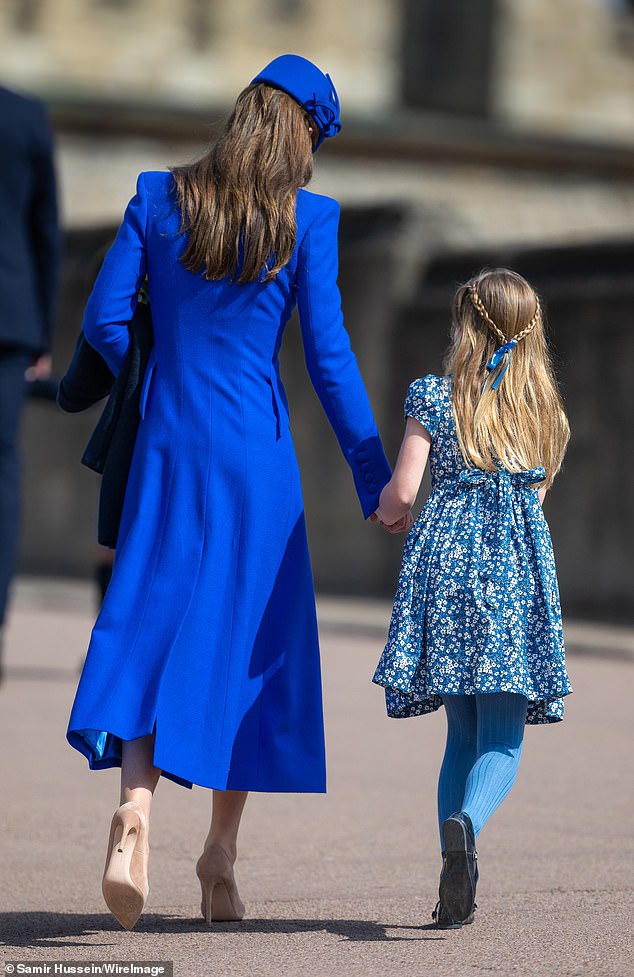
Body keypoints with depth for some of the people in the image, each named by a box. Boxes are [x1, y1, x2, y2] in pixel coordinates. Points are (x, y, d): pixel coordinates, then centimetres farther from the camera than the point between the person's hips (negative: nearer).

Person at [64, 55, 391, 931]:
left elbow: (104, 319, 1)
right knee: (245, 641, 10)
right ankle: (220, 857, 15)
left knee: (149, 631, 3)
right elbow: (330, 360, -6)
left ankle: (135, 806, -22)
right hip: (257, 459, -2)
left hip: (166, 448, 2)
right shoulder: (308, 219, -5)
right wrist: (377, 480, 1)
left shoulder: (159, 197, 2)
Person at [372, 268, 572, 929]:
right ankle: (467, 822, -33)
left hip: (445, 559, 0)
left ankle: (456, 875, 2)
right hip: (518, 572, 0)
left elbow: (401, 491, -5)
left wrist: (388, 510, 17)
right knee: (502, 737, -1)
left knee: (463, 732, 13)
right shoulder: (545, 408, 9)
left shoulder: (433, 397, 1)